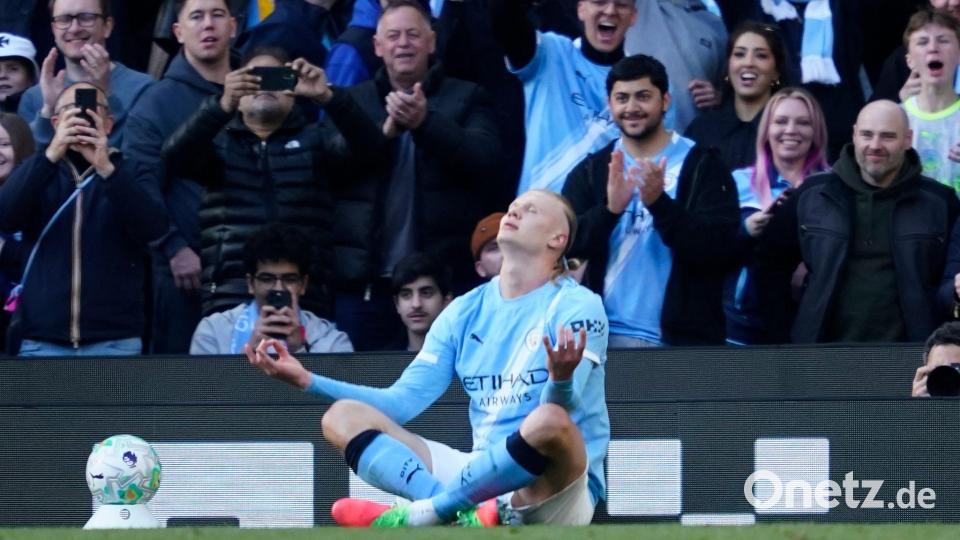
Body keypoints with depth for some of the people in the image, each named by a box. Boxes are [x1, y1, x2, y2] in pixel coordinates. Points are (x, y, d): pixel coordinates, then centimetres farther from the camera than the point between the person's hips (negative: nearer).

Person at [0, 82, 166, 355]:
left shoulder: (128, 173, 8)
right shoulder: (40, 171, 12)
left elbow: (153, 229, -10)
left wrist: (106, 168, -23)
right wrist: (51, 155, -20)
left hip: (114, 341, -1)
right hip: (42, 341, 1)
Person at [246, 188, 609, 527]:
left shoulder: (578, 306, -4)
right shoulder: (466, 311, 13)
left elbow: (560, 409, -19)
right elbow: (403, 402, 8)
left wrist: (561, 381, -44)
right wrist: (308, 381, -2)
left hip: (558, 489, -6)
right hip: (484, 479, 6)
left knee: (551, 422, -39)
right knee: (343, 417, -9)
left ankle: (421, 513, -28)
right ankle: (465, 516, -35)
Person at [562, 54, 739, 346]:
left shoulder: (702, 166, 1)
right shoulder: (591, 171, 11)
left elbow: (717, 247, -10)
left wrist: (659, 203, -24)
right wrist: (609, 209, -20)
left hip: (681, 341, -3)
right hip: (606, 336, 3)